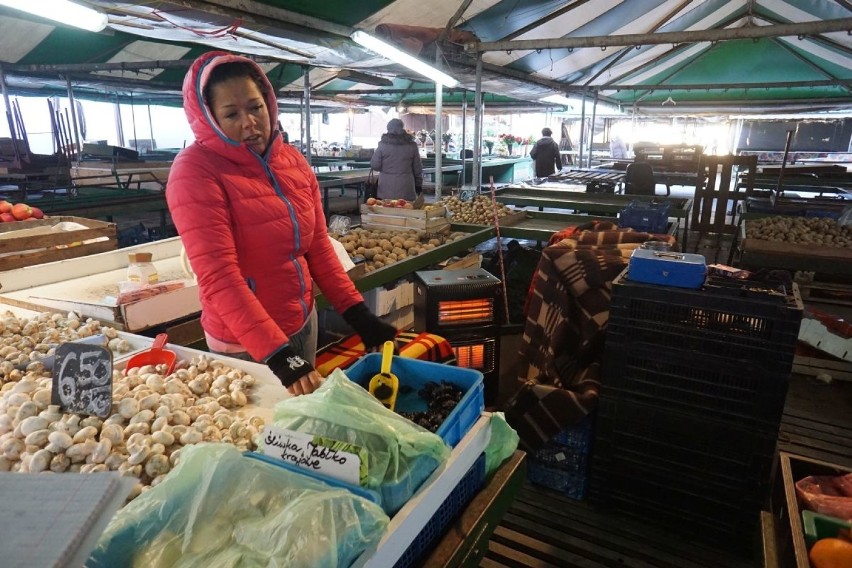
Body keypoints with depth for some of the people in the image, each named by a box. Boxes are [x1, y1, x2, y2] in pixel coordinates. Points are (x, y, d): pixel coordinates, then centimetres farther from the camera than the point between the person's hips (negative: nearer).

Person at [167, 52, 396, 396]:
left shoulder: (293, 161, 1)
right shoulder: (195, 171, -17)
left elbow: (318, 246, 5)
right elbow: (219, 278, -24)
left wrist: (357, 312, -2)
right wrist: (276, 354, -32)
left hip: (304, 323, 6)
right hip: (245, 343, -6)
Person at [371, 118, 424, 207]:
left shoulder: (383, 145, 0)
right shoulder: (412, 145, 4)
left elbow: (374, 166, 1)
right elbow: (417, 169, 8)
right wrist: (419, 189, 16)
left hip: (387, 190, 0)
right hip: (406, 191, 1)